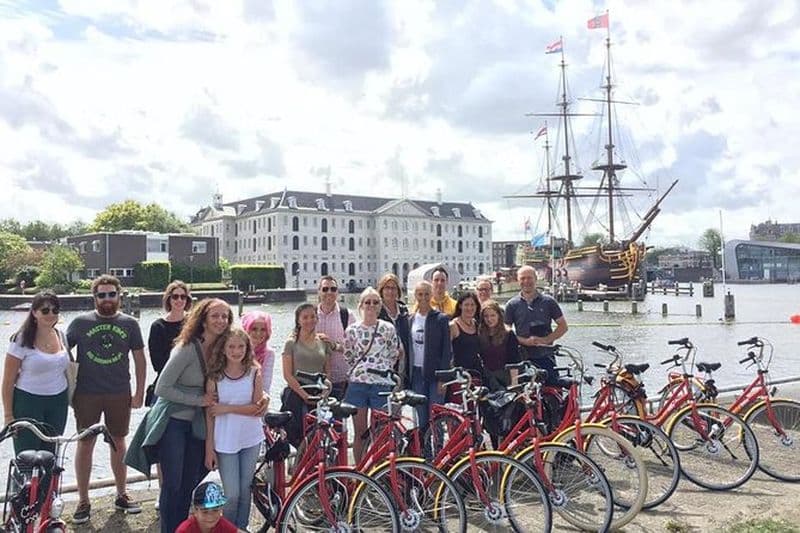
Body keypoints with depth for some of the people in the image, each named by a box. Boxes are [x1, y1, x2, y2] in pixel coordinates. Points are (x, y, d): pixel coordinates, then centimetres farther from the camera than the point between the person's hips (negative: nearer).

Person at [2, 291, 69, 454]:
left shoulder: (61, 336, 4)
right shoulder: (22, 340, -11)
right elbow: (8, 381, -9)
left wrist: (71, 398, 13)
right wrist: (8, 415, -10)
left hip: (58, 403, 5)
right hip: (28, 403, -4)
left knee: (51, 453, 11)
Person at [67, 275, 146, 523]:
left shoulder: (129, 323, 2)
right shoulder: (80, 322, -1)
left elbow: (140, 359, 5)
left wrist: (139, 392, 2)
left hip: (119, 395, 1)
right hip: (87, 394, -1)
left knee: (118, 443, 12)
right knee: (85, 444, 6)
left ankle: (121, 495, 27)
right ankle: (83, 501, 19)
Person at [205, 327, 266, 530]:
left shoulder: (254, 372, -4)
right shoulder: (215, 376, -7)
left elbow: (257, 408, -7)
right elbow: (210, 414, -4)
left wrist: (228, 408, -16)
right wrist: (209, 448, -5)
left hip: (251, 439, 2)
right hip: (225, 442, -2)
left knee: (245, 490, 12)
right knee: (231, 494, -1)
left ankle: (242, 527, 29)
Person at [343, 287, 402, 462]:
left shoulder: (388, 329, 0)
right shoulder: (352, 330, 2)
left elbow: (394, 355, 9)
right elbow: (348, 356, 13)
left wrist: (381, 370, 8)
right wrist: (361, 369, 10)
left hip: (381, 384, -1)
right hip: (358, 383, 1)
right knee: (359, 433, 7)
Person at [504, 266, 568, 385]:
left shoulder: (548, 301, 4)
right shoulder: (512, 305, 4)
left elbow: (563, 326, 6)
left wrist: (546, 339, -9)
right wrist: (525, 341, -13)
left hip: (545, 357, 0)